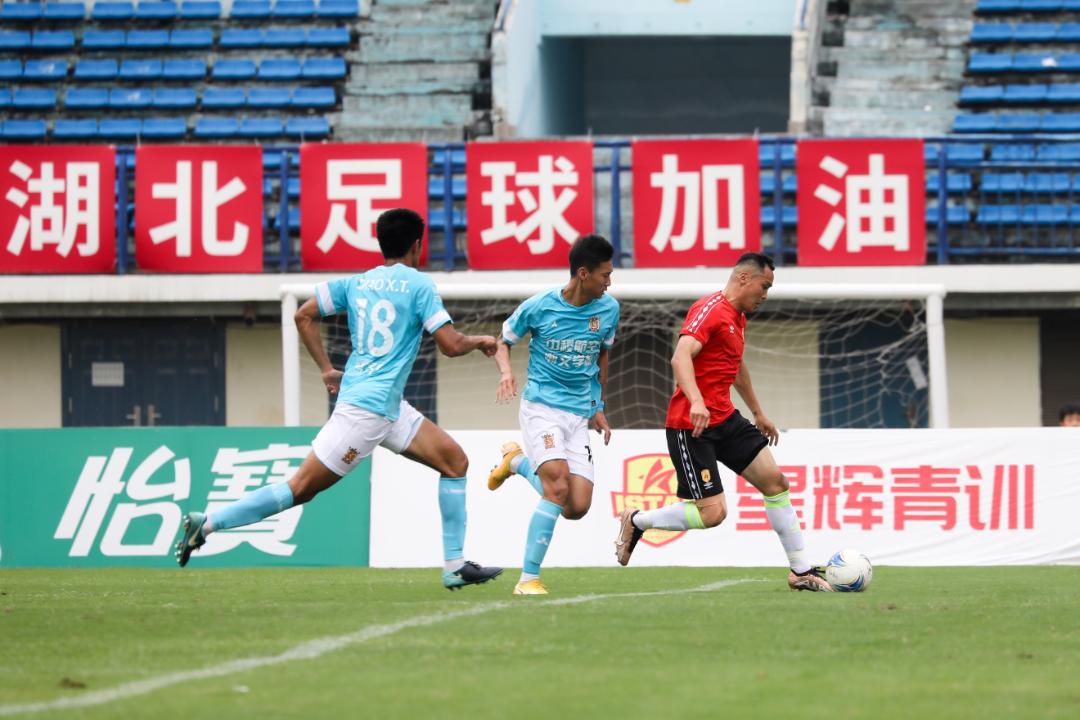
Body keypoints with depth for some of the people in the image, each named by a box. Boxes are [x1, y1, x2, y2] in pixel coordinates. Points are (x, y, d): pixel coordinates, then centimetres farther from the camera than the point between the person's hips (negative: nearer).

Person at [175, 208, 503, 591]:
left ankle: (455, 566, 8)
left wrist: (327, 369, 17)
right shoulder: (418, 284, -8)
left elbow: (304, 315, 12)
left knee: (454, 460, 10)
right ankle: (208, 522, -7)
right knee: (302, 487, -6)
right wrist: (480, 341, 9)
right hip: (367, 409, -9)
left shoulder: (356, 283, 12)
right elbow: (451, 344, -12)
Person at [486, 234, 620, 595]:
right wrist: (506, 372, -14)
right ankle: (528, 578, -14)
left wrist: (598, 408, 20)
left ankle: (519, 461, 23)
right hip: (541, 406, -5)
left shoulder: (608, 309, 3)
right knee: (558, 488, -24)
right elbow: (503, 341, 6)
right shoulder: (539, 306, -9)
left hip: (580, 415, 5)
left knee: (577, 508, -5)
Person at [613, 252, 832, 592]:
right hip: (691, 425, -10)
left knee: (774, 481, 3)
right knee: (712, 513, -13)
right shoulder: (710, 310, -16)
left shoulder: (738, 317, 15)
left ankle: (801, 571, 9)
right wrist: (696, 402, -47)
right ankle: (636, 521, 9)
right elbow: (681, 356, -31)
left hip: (724, 419, 10)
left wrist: (758, 413, 41)